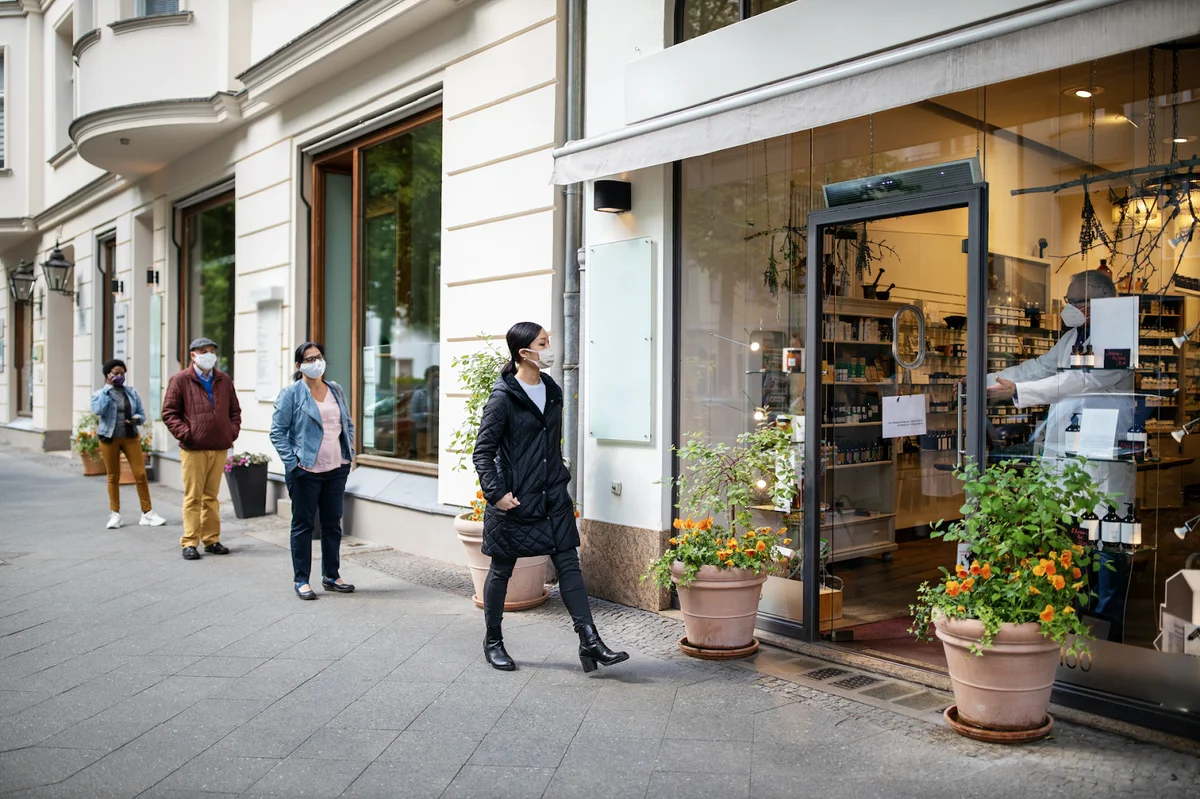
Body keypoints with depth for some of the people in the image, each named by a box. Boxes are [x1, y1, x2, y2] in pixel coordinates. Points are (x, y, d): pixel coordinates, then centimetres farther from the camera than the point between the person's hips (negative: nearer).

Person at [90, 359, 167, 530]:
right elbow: (97, 410, -19)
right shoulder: (100, 394, 3)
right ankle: (115, 514, 16)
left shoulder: (131, 392, 10)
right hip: (109, 438, -2)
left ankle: (147, 513, -1)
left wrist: (137, 419, -11)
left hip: (130, 437, 2)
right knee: (113, 477, 4)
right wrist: (108, 387, -14)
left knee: (141, 474, -6)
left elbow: (142, 413, 13)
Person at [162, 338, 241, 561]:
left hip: (219, 448, 4)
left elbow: (235, 410, 18)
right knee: (193, 497, -1)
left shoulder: (224, 380, 12)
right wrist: (185, 434, -11)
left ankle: (211, 539, 16)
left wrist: (233, 432, 4)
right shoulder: (180, 380, -1)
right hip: (193, 449, -4)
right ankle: (190, 543, 4)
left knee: (211, 496, 11)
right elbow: (169, 412, -2)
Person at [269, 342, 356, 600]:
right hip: (305, 472, -5)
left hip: (336, 470, 5)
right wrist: (292, 462, -12)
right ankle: (301, 580, 12)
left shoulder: (336, 391, 11)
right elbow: (277, 431, -6)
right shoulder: (291, 394, -5)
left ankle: (331, 576, 23)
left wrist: (349, 453, 8)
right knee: (303, 525, 4)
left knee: (333, 523, 11)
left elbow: (348, 424, 19)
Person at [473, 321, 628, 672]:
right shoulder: (503, 397, -11)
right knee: (501, 570, 9)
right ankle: (493, 641, 26)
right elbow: (483, 450, -11)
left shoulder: (553, 391, 9)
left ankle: (590, 641, 2)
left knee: (569, 565, 1)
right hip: (514, 500, -6)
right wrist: (496, 493, -18)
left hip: (552, 498, 6)